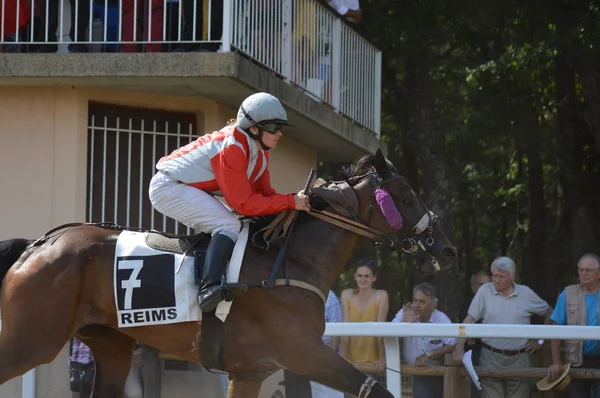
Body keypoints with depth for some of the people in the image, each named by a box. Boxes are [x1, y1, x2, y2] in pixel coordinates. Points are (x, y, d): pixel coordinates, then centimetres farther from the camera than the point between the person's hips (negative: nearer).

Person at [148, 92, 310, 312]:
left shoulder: (260, 152, 3)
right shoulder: (231, 149, -26)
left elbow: (264, 193, 5)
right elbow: (244, 203, -27)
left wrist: (297, 200, -11)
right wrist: (290, 202, -26)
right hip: (168, 188, -11)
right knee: (228, 225, -24)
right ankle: (208, 288, -37)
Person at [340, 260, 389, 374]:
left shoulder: (381, 295, -6)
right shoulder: (347, 295, 1)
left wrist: (382, 359, -19)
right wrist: (343, 357, -13)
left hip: (373, 361, -2)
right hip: (351, 361, 2)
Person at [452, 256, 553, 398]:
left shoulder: (526, 293, 4)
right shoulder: (485, 291, 1)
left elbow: (549, 313, 16)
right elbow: (470, 320, -2)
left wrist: (541, 341, 10)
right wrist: (459, 347, -14)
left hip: (518, 359, 1)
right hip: (491, 358, -1)